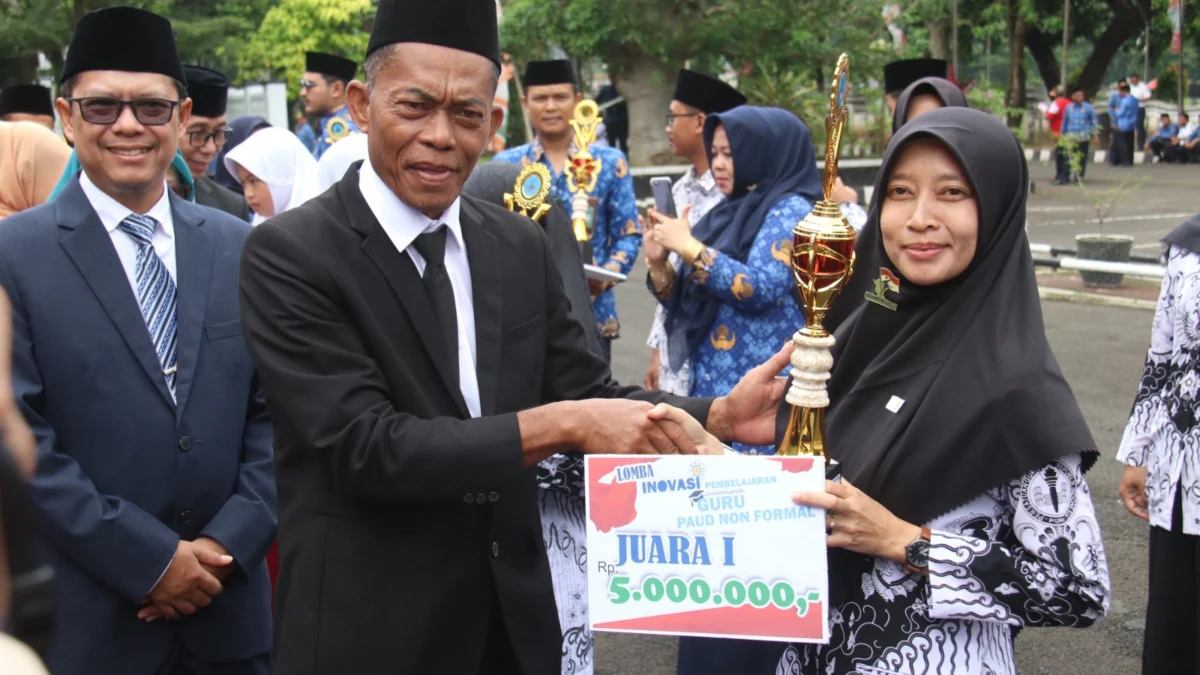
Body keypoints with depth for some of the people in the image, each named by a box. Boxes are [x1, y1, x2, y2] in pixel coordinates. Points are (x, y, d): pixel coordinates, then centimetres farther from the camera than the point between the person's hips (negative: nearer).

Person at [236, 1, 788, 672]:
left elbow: (588, 396, 3)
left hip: (514, 612, 5)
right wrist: (557, 425, -28)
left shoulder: (520, 245, 3)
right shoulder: (291, 254, -14)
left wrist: (720, 415, -14)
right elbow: (365, 447, -22)